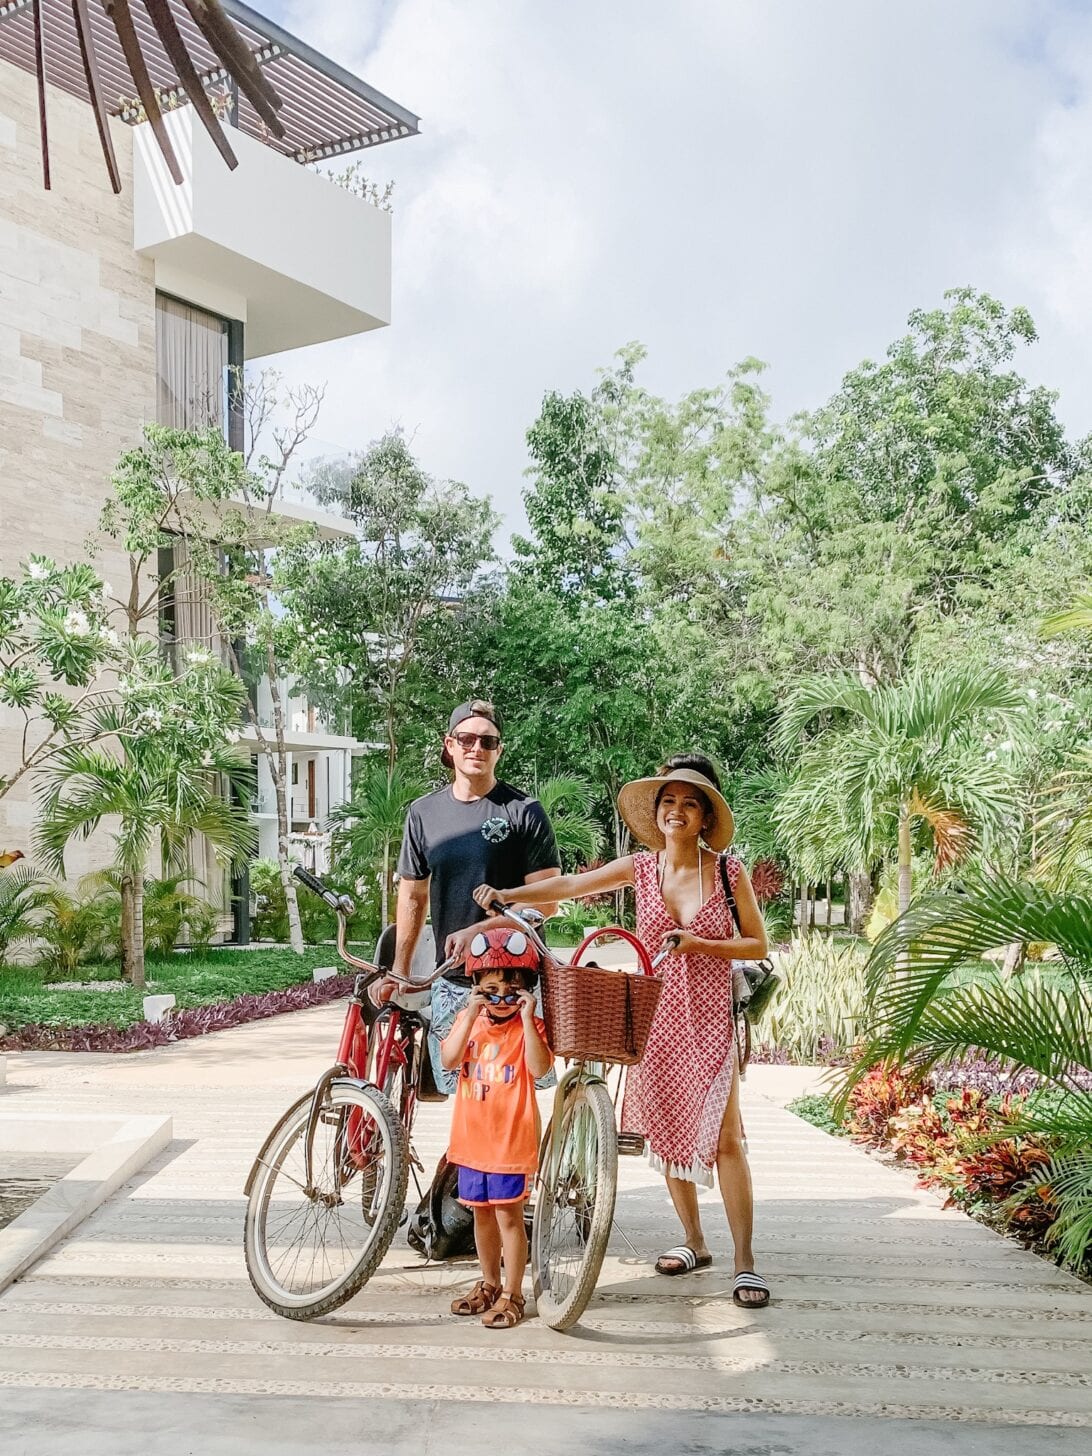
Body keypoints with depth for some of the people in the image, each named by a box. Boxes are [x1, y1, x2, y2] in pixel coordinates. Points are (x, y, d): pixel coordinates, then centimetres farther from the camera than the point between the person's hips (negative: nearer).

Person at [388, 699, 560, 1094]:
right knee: (460, 1089, 4)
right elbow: (413, 896, 18)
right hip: (451, 982, 4)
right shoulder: (424, 812, 10)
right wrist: (399, 969, 16)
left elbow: (545, 900, -7)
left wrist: (477, 932, -16)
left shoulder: (524, 812, -3)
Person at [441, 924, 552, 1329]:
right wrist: (471, 1015, -20)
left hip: (511, 1139, -5)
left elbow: (539, 1068, -24)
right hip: (472, 1138, 5)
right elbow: (449, 1060, -12)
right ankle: (489, 1285, 34)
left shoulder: (529, 1025, -8)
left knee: (508, 1215, 1)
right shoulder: (468, 1019, 3)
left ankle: (511, 1295, 13)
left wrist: (526, 1017, -29)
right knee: (482, 1213, 18)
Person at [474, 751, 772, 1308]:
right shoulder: (642, 867, 0)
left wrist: (698, 943, -16)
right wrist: (509, 895, -8)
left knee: (723, 1136, -7)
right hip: (655, 1015, 3)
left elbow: (757, 945, -2)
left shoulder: (728, 871, -6)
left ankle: (745, 1261, 4)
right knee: (667, 1131, 10)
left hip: (709, 1018, -3)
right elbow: (573, 884, 2)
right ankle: (694, 1241, 28)